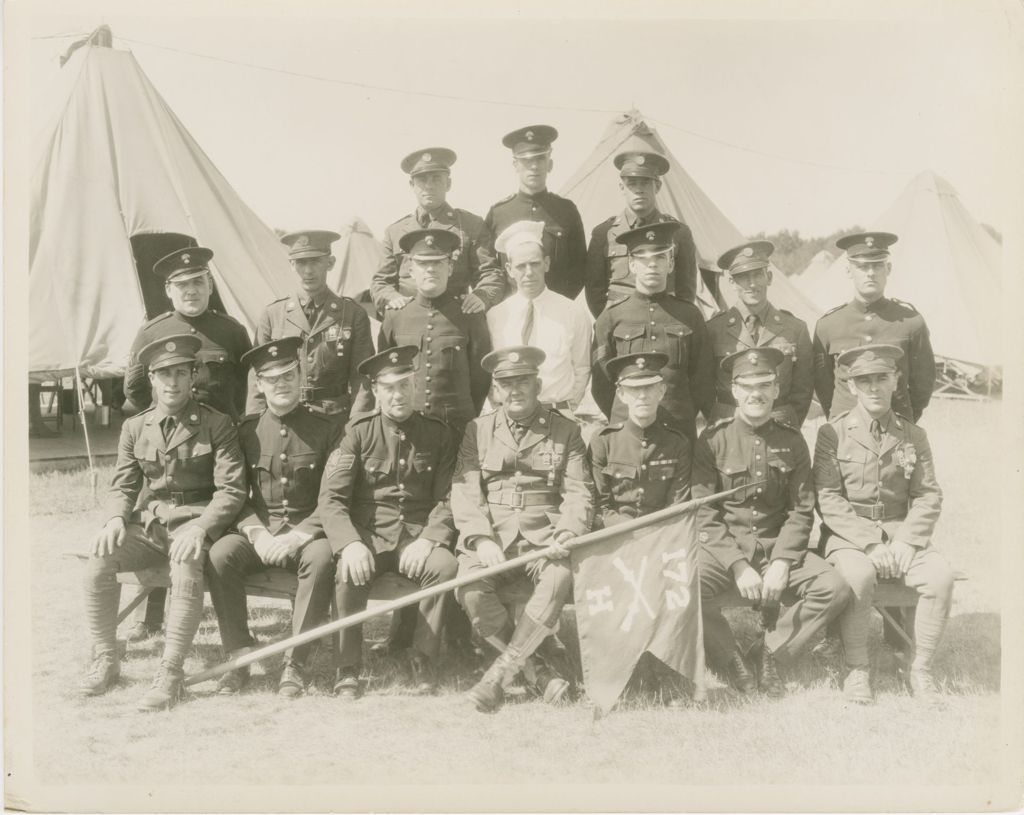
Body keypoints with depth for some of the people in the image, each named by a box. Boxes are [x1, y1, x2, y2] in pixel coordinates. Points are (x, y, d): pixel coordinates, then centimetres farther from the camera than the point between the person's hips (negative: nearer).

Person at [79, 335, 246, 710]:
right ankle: (105, 659, -7)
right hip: (147, 522, 4)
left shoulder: (217, 425, -2)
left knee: (186, 567, -36)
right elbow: (122, 485, 12)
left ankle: (171, 671, -28)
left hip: (194, 521, -4)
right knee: (98, 560, -23)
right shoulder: (135, 427, 10)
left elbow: (231, 490, -7)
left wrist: (200, 527, -23)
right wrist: (116, 518, -11)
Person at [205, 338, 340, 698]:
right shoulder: (246, 430, 7)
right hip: (257, 530, 2)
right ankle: (239, 657, -16)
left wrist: (297, 536, -18)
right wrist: (257, 533, -13)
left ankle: (296, 662, -25)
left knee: (322, 557, -35)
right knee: (220, 554, -27)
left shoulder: (325, 429, 0)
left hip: (307, 531, -2)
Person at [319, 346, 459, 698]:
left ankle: (423, 659, -12)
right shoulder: (359, 432, 2)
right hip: (369, 533, -1)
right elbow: (331, 498, -5)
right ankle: (348, 667, -13)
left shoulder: (438, 434, 6)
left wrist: (427, 539, -17)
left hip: (418, 535, 1)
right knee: (349, 574, -31)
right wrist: (350, 543, -23)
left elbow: (448, 499, 2)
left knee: (446, 566, -30)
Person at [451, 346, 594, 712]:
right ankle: (541, 670, -15)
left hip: (544, 536, -1)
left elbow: (578, 494, 4)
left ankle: (501, 672, -24)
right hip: (492, 535, 1)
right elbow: (465, 492, 4)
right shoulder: (478, 430, 13)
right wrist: (481, 540, -14)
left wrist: (565, 536, -16)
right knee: (470, 588, -29)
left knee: (560, 577, -33)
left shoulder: (565, 431, 11)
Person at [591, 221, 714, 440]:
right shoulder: (612, 316, 3)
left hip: (680, 430, 1)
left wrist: (685, 417, 11)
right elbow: (601, 381, 9)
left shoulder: (689, 315, 7)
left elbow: (702, 378, 12)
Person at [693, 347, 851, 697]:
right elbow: (705, 515, -7)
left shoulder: (792, 442, 5)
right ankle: (729, 658, -6)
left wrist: (781, 563, -14)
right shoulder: (712, 441, -3)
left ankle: (768, 651, -1)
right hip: (722, 548, -2)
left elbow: (801, 511, 2)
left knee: (835, 589, -20)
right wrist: (738, 566, -19)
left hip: (778, 546, 3)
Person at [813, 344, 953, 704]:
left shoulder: (913, 435, 10)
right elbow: (828, 500, -8)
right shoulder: (832, 433, -1)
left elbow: (928, 497, 5)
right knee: (859, 576, -34)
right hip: (848, 536, -3)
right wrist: (870, 542, -17)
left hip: (902, 534, 3)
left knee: (941, 575, -24)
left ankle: (921, 670, -7)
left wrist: (905, 542, -12)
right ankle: (856, 671, -16)